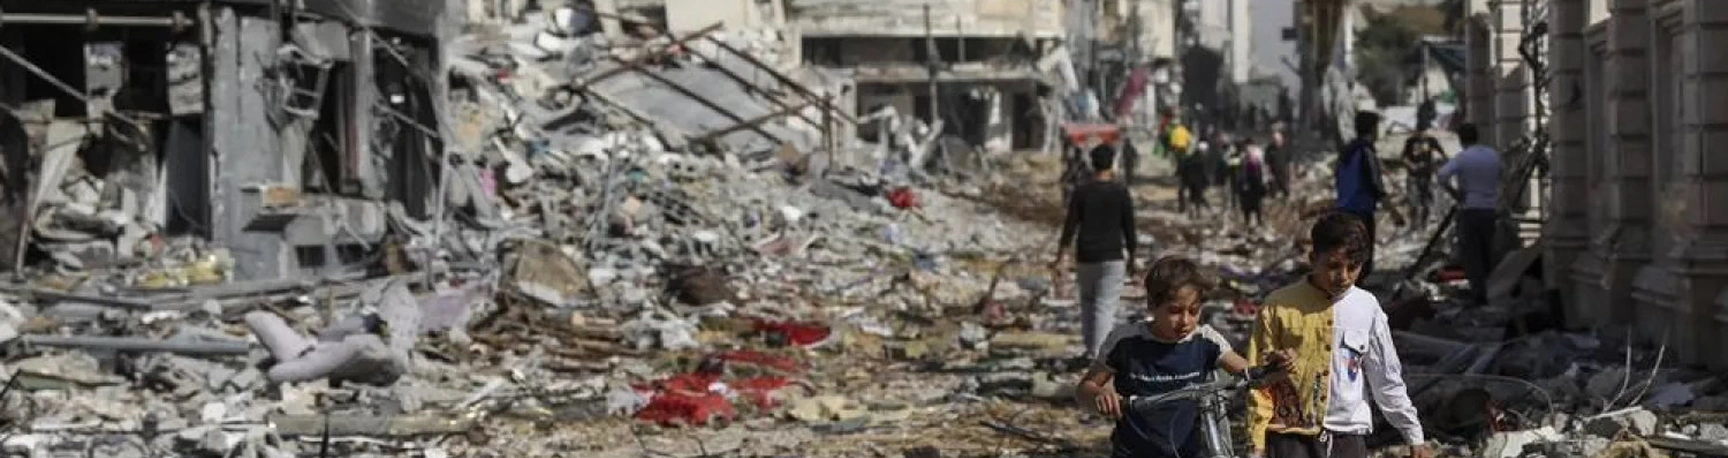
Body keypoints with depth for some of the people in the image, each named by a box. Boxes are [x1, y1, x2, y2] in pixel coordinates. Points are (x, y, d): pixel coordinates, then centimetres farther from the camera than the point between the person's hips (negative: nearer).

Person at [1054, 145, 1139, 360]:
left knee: (1087, 302, 19)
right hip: (1113, 257, -2)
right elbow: (1129, 227, -2)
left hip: (1086, 256, 2)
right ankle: (1097, 353, -10)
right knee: (1105, 306, -2)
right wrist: (1131, 257, 9)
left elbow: (1070, 226, -4)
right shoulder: (1121, 192, -5)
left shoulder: (1081, 191, -3)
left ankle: (1091, 348, 22)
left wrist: (1060, 258, 1)